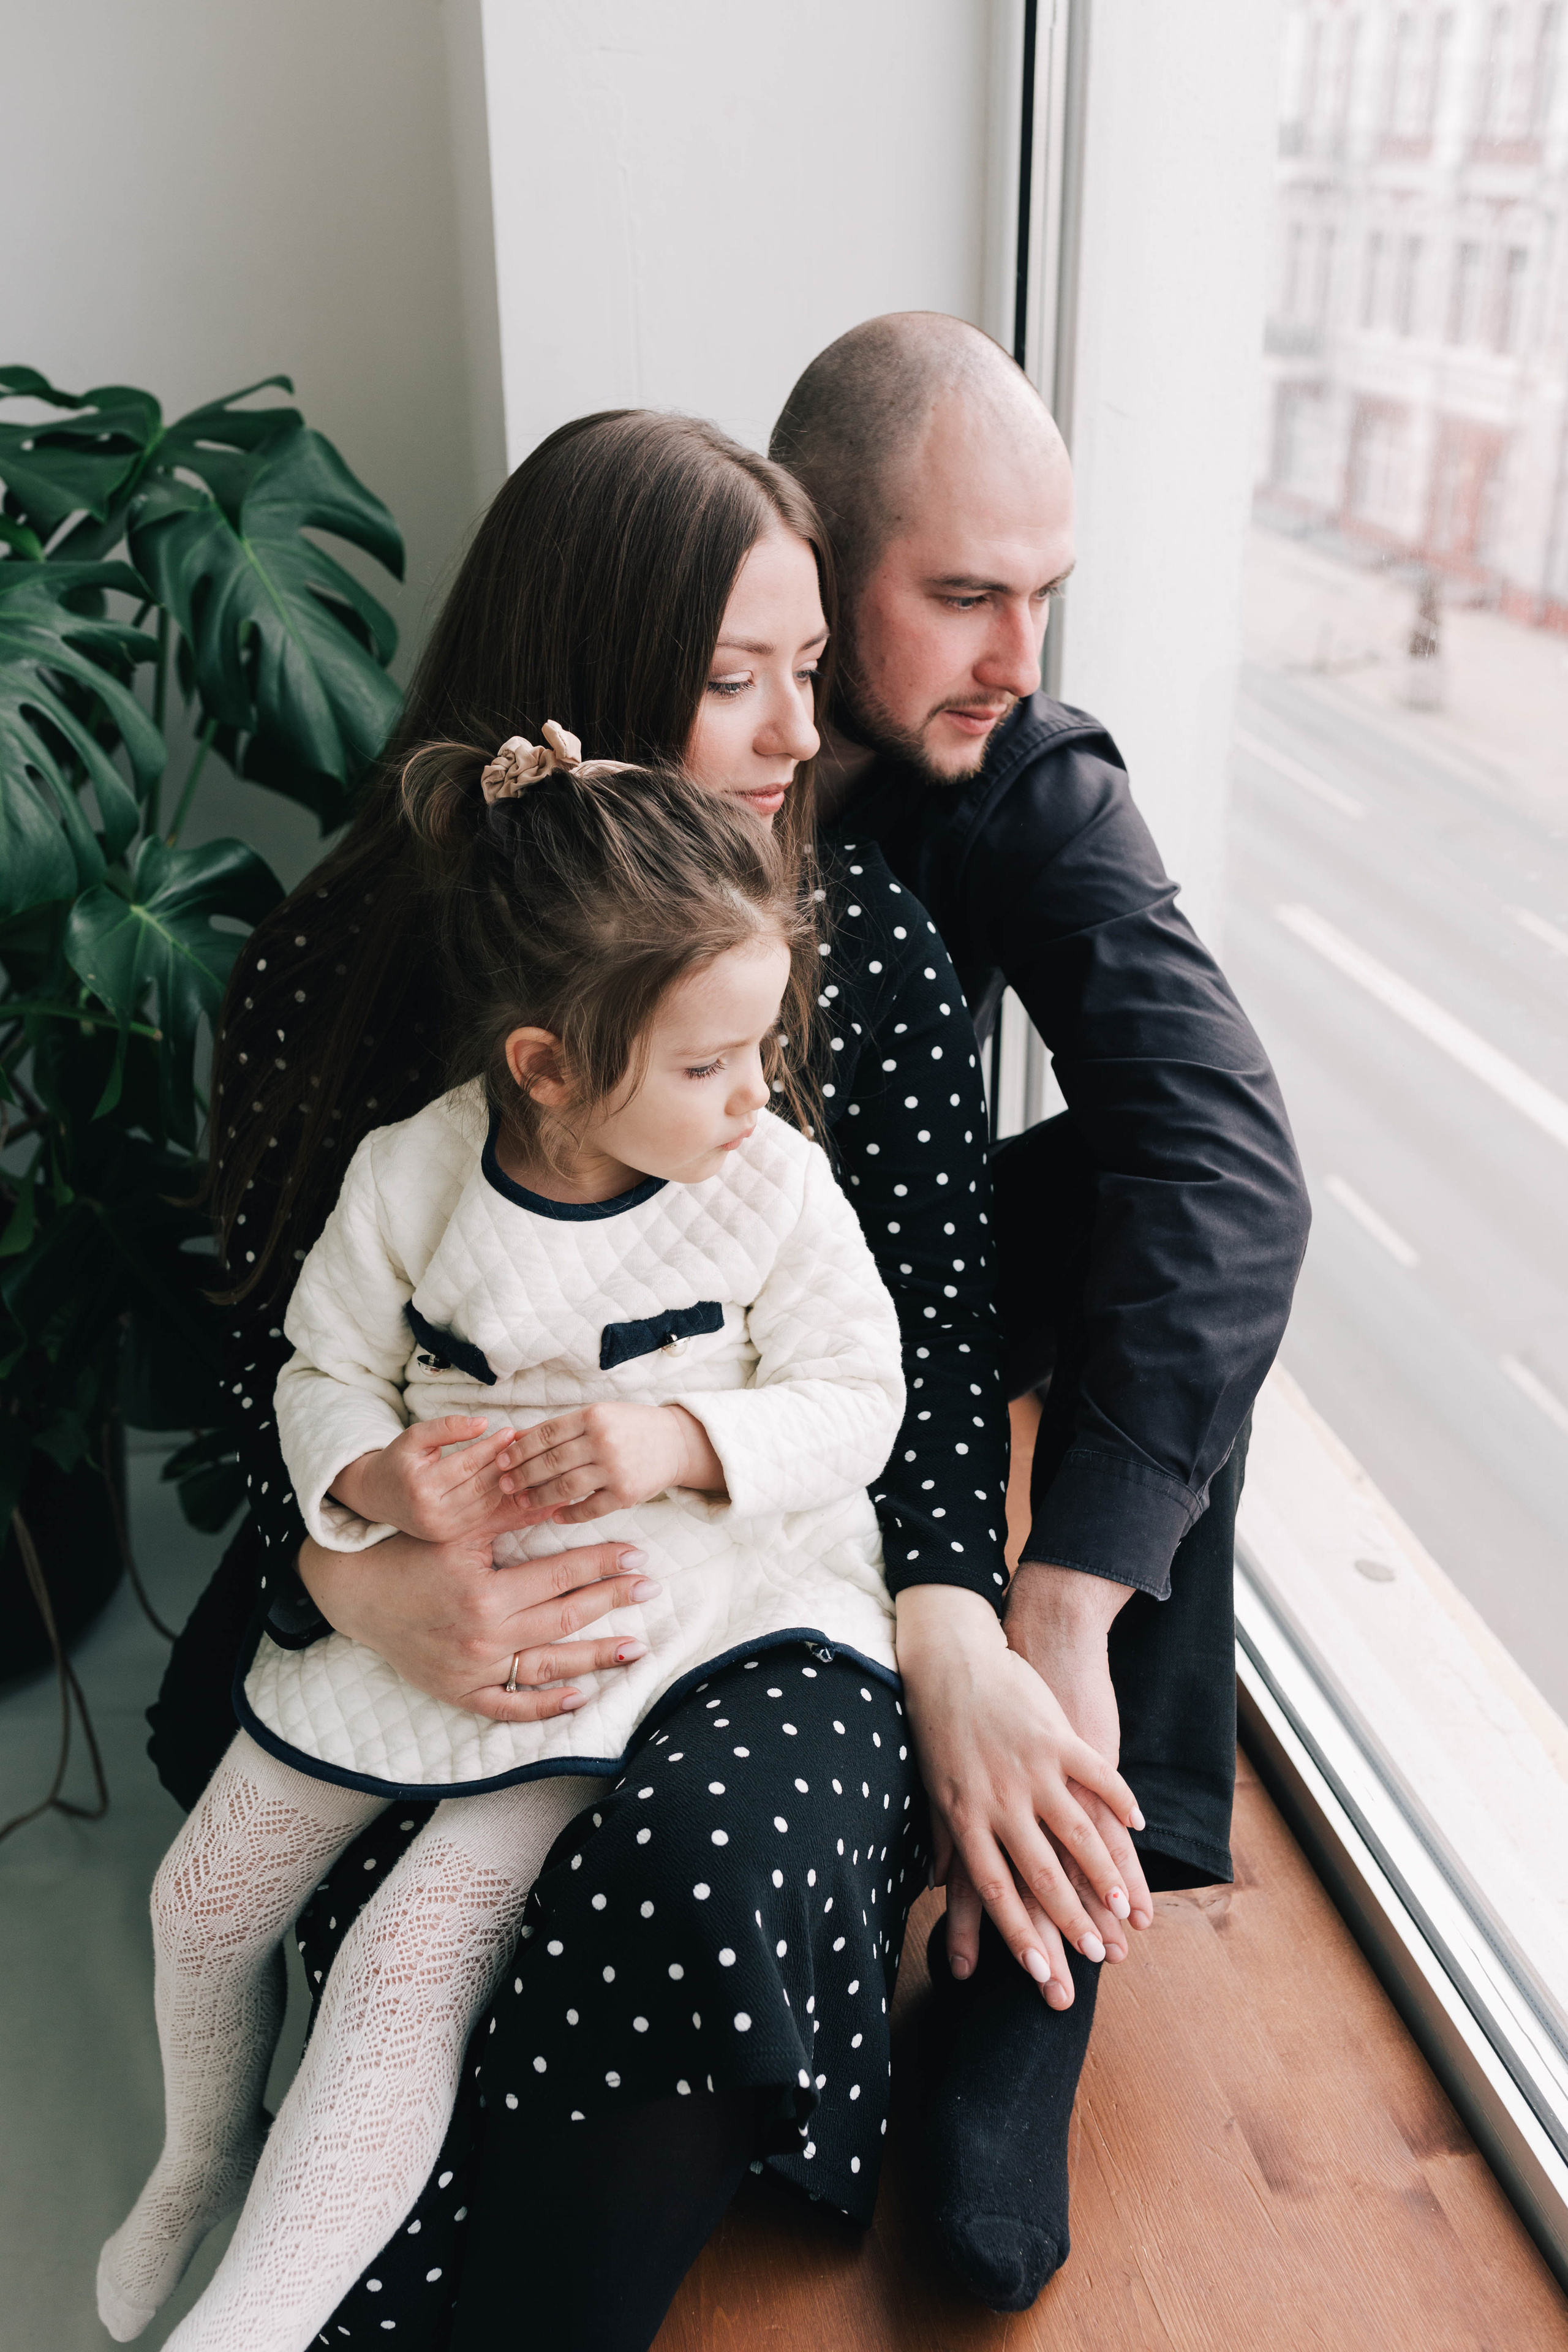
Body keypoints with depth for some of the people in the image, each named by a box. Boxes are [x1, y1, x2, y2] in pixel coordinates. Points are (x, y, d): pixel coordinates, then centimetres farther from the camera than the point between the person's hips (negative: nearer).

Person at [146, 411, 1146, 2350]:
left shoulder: (866, 933, -5)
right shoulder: (333, 967, -5)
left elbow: (929, 1319, -3)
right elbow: (280, 1338, -2)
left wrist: (961, 1646, -17)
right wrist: (364, 1584, -22)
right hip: (460, 1583, 2)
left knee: (710, 1874, -28)